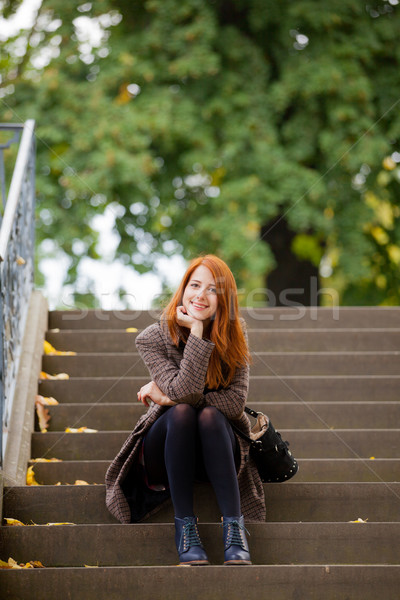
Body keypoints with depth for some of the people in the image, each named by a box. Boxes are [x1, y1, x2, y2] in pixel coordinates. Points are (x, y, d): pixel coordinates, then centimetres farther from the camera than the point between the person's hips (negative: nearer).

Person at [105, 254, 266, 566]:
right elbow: (186, 391, -25)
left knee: (209, 415, -31)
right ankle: (184, 526, -31)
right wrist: (197, 330, -28)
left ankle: (234, 528, -36)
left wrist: (168, 396, -19)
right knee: (181, 412, -32)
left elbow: (236, 402, -17)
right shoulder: (153, 339, -10)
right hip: (165, 453, -1)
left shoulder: (233, 336, -5)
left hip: (217, 455, 1)